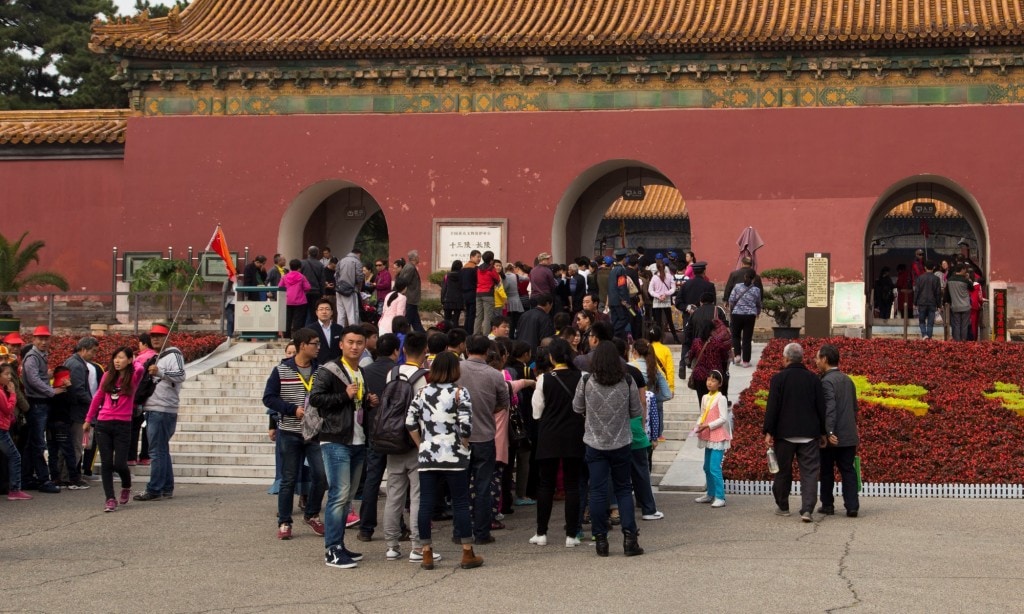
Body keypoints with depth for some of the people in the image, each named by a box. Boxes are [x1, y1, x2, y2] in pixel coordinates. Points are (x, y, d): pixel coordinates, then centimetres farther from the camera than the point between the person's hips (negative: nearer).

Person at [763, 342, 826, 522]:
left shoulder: (778, 378, -5)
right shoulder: (813, 379, 4)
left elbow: (772, 407, -8)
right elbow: (821, 407, 6)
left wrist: (768, 432, -5)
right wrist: (822, 432, 13)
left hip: (784, 433, -1)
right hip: (809, 434, 1)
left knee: (783, 471, 12)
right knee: (809, 472, -1)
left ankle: (782, 507, 22)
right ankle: (807, 509, -13)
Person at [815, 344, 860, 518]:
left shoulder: (827, 381, -13)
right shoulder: (848, 380, 12)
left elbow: (830, 408, -24)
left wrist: (829, 432, -29)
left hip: (833, 437, -6)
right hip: (849, 436, 6)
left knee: (827, 471, 8)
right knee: (848, 471, 6)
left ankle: (827, 505, 16)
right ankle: (852, 507, 0)